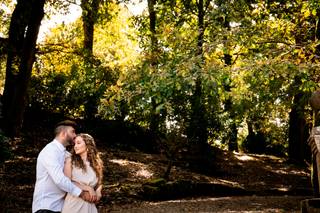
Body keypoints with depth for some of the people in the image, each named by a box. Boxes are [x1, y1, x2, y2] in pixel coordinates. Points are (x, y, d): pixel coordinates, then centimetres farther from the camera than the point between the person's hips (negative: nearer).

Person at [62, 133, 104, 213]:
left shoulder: (97, 163, 6)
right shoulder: (70, 161, -1)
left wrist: (98, 191, -5)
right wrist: (88, 188, -13)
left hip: (89, 205, 2)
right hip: (73, 204, -2)